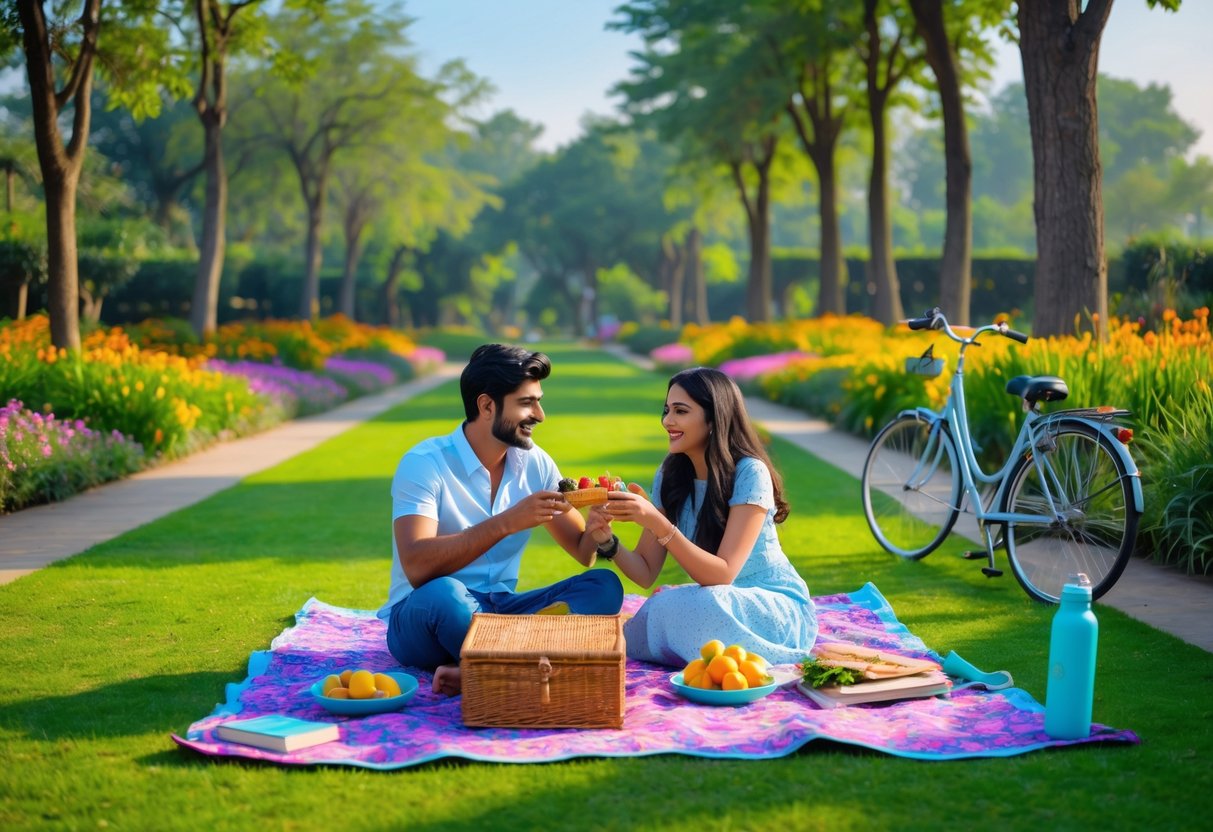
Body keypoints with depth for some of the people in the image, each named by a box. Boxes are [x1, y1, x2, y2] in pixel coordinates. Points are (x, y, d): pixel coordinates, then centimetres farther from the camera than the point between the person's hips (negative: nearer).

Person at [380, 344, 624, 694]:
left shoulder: (535, 463, 5)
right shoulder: (425, 463, -12)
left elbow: (584, 552, 9)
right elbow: (417, 567, -26)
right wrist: (507, 523, -30)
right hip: (423, 617, -6)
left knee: (604, 586, -17)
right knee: (443, 593, -40)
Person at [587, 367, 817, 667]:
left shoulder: (749, 473, -19)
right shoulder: (670, 476, -1)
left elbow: (723, 575, -27)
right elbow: (646, 573, -3)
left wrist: (657, 523, -36)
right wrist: (608, 539, -23)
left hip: (779, 609, -4)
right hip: (709, 604, 4)